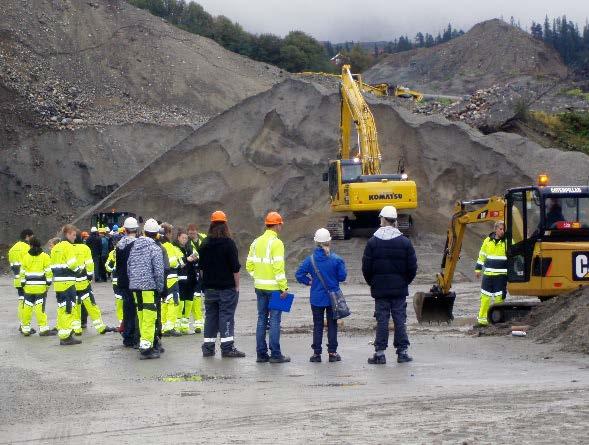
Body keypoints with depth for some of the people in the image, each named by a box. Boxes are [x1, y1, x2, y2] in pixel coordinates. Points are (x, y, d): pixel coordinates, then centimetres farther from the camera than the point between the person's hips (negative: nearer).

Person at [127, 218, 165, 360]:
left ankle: (154, 342, 25)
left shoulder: (134, 246, 11)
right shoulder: (155, 248, -9)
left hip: (134, 286, 7)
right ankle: (146, 348, -11)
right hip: (149, 286, -7)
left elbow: (128, 266, 15)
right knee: (149, 317, -6)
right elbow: (159, 272, -12)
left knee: (143, 317, 14)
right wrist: (160, 288, -2)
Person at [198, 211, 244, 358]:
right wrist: (237, 285, -3)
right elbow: (235, 268, -10)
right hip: (227, 287, -5)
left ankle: (208, 348, 10)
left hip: (209, 287, 5)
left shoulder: (204, 245, 6)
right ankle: (227, 348, -7)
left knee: (210, 316, 10)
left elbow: (201, 267, 13)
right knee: (227, 316, -3)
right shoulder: (229, 243, -10)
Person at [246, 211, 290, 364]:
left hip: (260, 287, 7)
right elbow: (278, 267, -19)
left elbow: (249, 265, 11)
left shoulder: (256, 242, 10)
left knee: (262, 319, 10)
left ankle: (261, 354, 13)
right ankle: (275, 354, -3)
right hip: (273, 287, -7)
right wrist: (284, 287, -15)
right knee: (275, 320, -3)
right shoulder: (276, 243, -13)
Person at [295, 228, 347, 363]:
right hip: (333, 297, 0)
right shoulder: (336, 259, -10)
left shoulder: (310, 259, -8)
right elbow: (342, 276, -7)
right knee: (332, 325, 9)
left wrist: (309, 281, 6)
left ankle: (317, 353, 8)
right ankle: (332, 352, 10)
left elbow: (299, 274, -9)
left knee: (317, 325, 8)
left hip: (317, 298, 0)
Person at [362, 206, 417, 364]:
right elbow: (412, 267, 0)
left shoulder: (372, 242, -4)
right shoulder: (405, 242, -2)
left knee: (382, 320, 2)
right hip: (400, 289, 1)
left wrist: (372, 283, 12)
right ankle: (402, 352, 7)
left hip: (380, 290, 0)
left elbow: (366, 267, -2)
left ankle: (380, 353, 1)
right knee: (400, 320, 5)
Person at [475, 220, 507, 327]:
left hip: (501, 274, -4)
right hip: (488, 274, 4)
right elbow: (482, 255, 17)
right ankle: (482, 319, 13)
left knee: (499, 298, -1)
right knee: (485, 297, 6)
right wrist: (478, 269, 16)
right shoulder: (488, 241, 8)